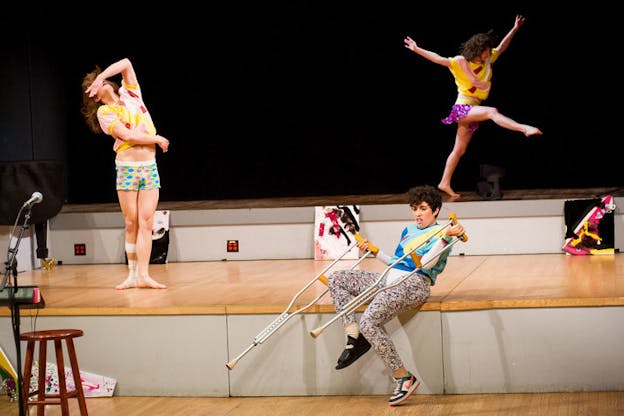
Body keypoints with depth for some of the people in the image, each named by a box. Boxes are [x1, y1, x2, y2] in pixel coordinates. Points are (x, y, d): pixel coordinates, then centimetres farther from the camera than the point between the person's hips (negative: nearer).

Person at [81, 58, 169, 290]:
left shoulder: (131, 94, 13)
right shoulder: (104, 112, 0)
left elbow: (126, 64, 4)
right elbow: (128, 135, -12)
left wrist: (101, 76, 2)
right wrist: (157, 139, -5)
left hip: (150, 168, 3)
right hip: (127, 168, -3)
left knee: (146, 223, -4)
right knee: (131, 224, -2)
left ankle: (143, 275, -8)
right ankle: (132, 275, 3)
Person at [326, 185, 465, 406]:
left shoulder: (441, 234, 1)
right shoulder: (408, 230, 26)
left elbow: (426, 264, -15)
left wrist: (447, 237, -23)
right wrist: (374, 251, 30)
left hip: (414, 284, -9)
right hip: (388, 279, 9)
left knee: (368, 321, -30)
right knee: (335, 279, -1)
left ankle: (404, 378, -20)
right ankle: (355, 337, -13)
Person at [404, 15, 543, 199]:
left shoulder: (487, 60, 9)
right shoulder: (460, 61, -9)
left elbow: (502, 47, 19)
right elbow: (438, 59, -14)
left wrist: (515, 29, 16)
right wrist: (416, 49, -21)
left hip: (472, 110, 8)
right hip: (462, 107, -8)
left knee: (460, 150, 9)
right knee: (492, 112, -31)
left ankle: (445, 183, 13)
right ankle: (524, 128, -42)